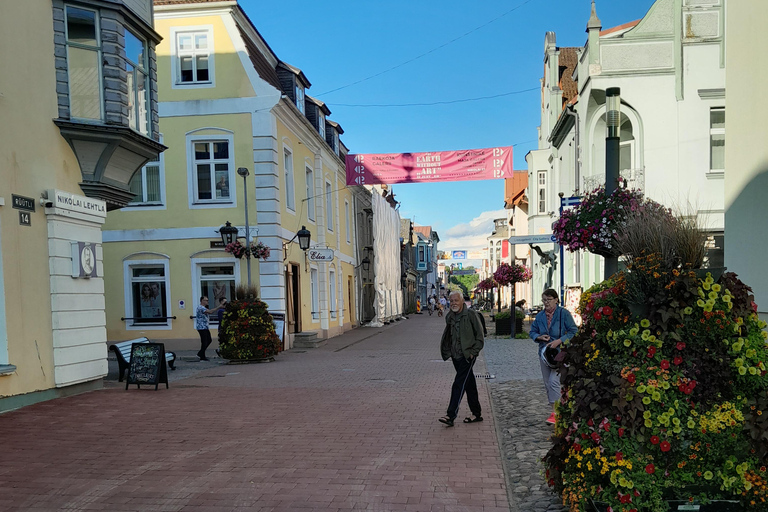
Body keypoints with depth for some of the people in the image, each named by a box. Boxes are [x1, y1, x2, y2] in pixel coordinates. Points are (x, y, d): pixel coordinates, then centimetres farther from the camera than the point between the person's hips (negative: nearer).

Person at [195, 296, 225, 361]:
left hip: (205, 327, 10)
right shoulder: (201, 308, -17)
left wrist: (208, 318, 11)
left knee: (209, 340, 13)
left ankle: (200, 353, 22)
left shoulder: (203, 308, 18)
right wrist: (219, 307, -30)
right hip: (201, 327, -10)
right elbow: (210, 312, -31)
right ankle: (202, 357, 3)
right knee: (204, 342, -5)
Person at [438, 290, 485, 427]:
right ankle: (476, 414, 24)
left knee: (459, 385, -12)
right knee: (469, 384, 14)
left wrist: (473, 352, -11)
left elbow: (479, 335, -7)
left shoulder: (470, 314, -10)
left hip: (467, 356, -7)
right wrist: (447, 351, 13)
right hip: (456, 356, 7)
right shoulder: (449, 316, 9)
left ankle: (450, 416, -15)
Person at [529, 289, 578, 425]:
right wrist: (539, 337, -5)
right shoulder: (540, 316, 9)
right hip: (544, 352, 6)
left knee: (554, 381, -17)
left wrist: (559, 341, -16)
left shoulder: (564, 313, -6)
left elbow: (573, 331, -7)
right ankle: (554, 411, 21)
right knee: (547, 383, 9)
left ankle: (556, 413, -12)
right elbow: (533, 331, 17)